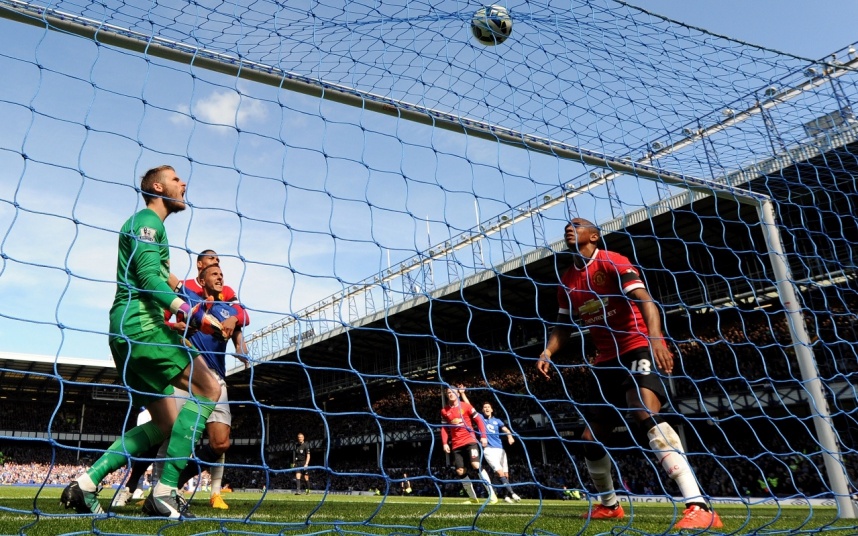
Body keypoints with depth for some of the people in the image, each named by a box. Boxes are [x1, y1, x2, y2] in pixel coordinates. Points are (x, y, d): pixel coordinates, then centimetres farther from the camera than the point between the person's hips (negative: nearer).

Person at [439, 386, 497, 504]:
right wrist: (445, 443, -1)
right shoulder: (444, 411, 8)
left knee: (476, 465, -19)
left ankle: (492, 494, -12)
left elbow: (479, 420, 1)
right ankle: (473, 498, 15)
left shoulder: (465, 406, 0)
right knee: (460, 471, -1)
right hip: (456, 445, 4)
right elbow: (444, 428, 11)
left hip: (470, 441, -4)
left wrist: (483, 436, -8)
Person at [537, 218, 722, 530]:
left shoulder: (612, 262, -9)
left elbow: (644, 299, -22)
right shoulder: (566, 281, 11)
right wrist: (548, 352, -5)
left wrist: (655, 338, -39)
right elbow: (563, 326, 15)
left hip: (638, 348, -7)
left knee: (646, 415, -32)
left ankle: (699, 507, -35)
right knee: (591, 437, 7)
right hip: (606, 359, 8)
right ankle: (609, 506, 29)